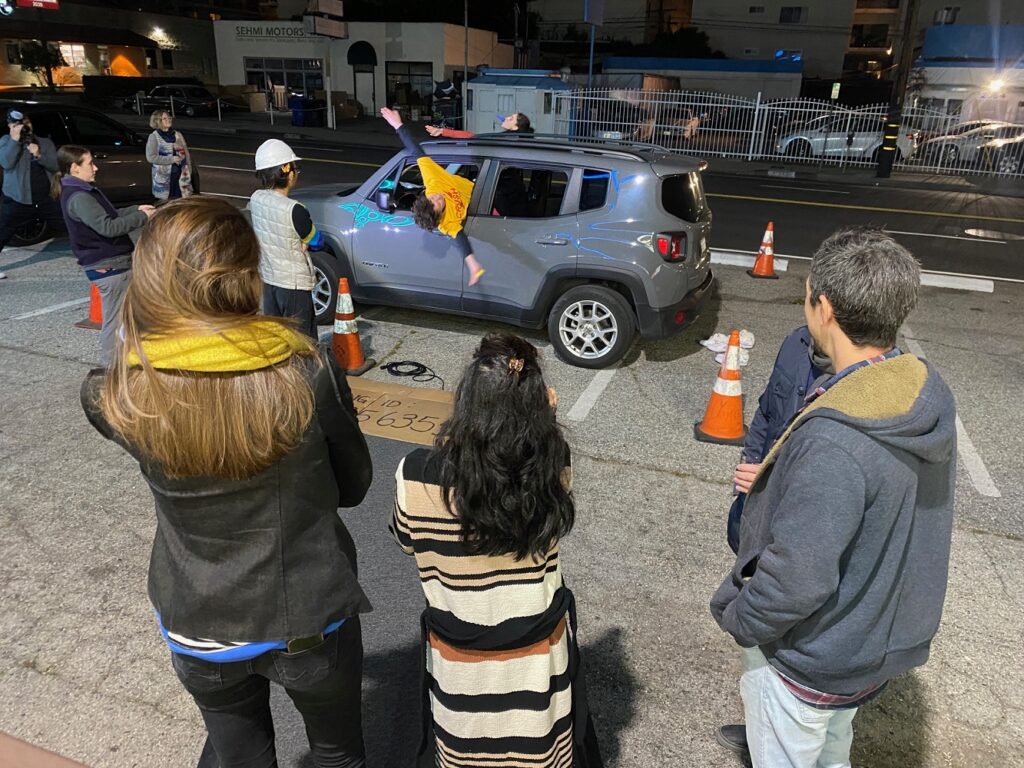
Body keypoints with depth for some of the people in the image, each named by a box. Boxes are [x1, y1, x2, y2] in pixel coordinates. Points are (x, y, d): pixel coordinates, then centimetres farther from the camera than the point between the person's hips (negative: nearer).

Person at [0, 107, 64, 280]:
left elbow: (56, 165, -2)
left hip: (46, 199, 3)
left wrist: (39, 155, -18)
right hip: (17, 201, -3)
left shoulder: (45, 142, 9)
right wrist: (15, 139, -18)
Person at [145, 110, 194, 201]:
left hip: (180, 174, 3)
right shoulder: (154, 137, -3)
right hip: (164, 176, -3)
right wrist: (171, 159, -17)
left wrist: (189, 171, 1)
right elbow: (151, 157, -11)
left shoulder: (178, 135, 9)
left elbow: (186, 154, 11)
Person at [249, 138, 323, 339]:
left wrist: (297, 240, -4)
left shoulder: (256, 199, -2)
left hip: (267, 279, 7)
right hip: (293, 284, -7)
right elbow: (317, 242, -10)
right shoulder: (294, 210, -24)